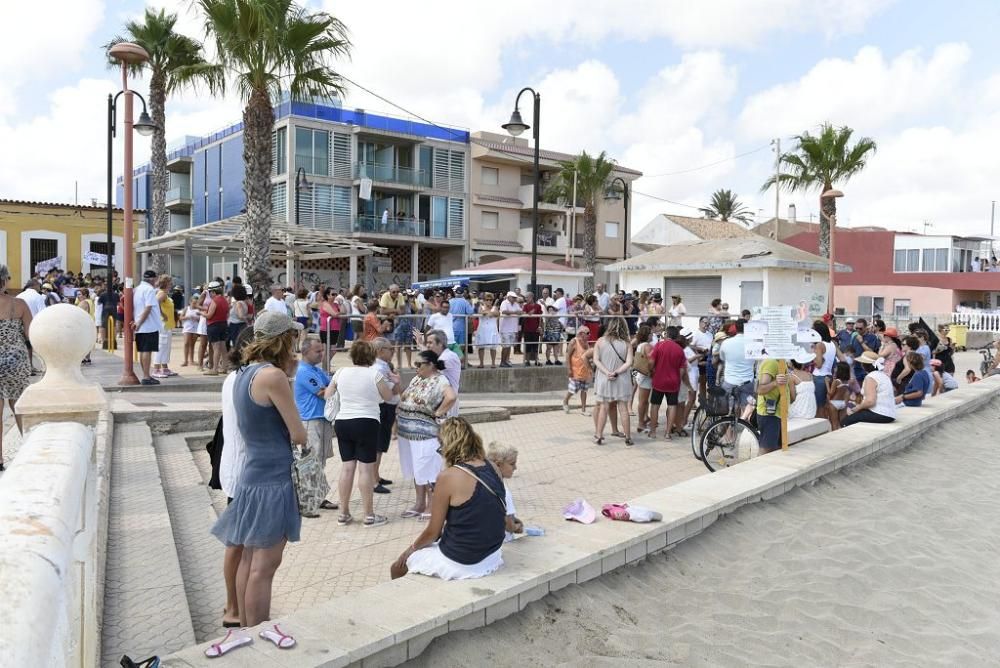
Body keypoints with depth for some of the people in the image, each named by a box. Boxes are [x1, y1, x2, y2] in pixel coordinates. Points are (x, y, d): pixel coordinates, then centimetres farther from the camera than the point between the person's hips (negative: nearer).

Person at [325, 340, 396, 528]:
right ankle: (369, 515, 3)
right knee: (365, 468, -2)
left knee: (347, 467, 11)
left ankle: (344, 513, 17)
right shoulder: (374, 374, -8)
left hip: (342, 422, 5)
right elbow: (388, 397, 3)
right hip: (366, 423, -5)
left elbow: (327, 395, 15)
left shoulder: (341, 373, 4)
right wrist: (389, 383, 21)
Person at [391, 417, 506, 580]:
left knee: (398, 567, 16)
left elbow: (432, 532, -10)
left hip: (461, 565, -7)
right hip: (491, 558, 7)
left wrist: (412, 548, 9)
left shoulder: (448, 477, -19)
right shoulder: (493, 469, -2)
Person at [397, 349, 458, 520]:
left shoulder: (439, 381, -14)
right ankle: (419, 504, 28)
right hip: (408, 432, 8)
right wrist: (398, 421, 10)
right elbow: (403, 400, 19)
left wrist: (438, 413, -22)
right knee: (416, 470, 16)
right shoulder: (416, 379, 12)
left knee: (428, 470, 1)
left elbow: (451, 397, -32)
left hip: (426, 434, -8)